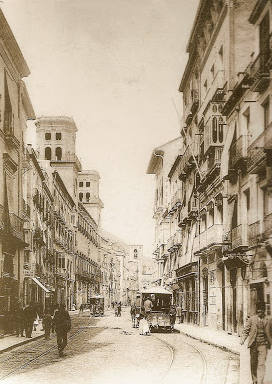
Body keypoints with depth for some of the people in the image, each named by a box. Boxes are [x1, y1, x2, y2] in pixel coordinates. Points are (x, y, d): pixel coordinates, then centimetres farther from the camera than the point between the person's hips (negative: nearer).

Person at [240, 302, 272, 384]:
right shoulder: (252, 319, 4)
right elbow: (246, 330, 5)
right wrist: (243, 339, -9)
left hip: (263, 344, -2)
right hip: (253, 344, 2)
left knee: (261, 364, -10)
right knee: (253, 364, 12)